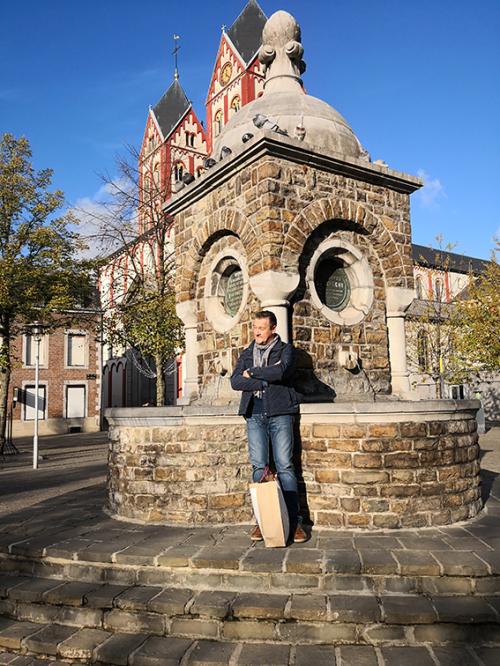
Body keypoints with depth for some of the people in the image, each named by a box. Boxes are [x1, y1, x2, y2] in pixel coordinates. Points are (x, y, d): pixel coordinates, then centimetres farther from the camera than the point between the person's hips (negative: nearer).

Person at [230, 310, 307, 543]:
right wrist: (267, 380, -8)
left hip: (279, 413, -3)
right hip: (254, 415, 3)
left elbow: (280, 371, -14)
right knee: (259, 467, -1)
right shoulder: (247, 353, 18)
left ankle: (294, 522, -1)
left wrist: (252, 373, -3)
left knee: (285, 466, -5)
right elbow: (235, 381, 1)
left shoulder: (285, 349, 9)